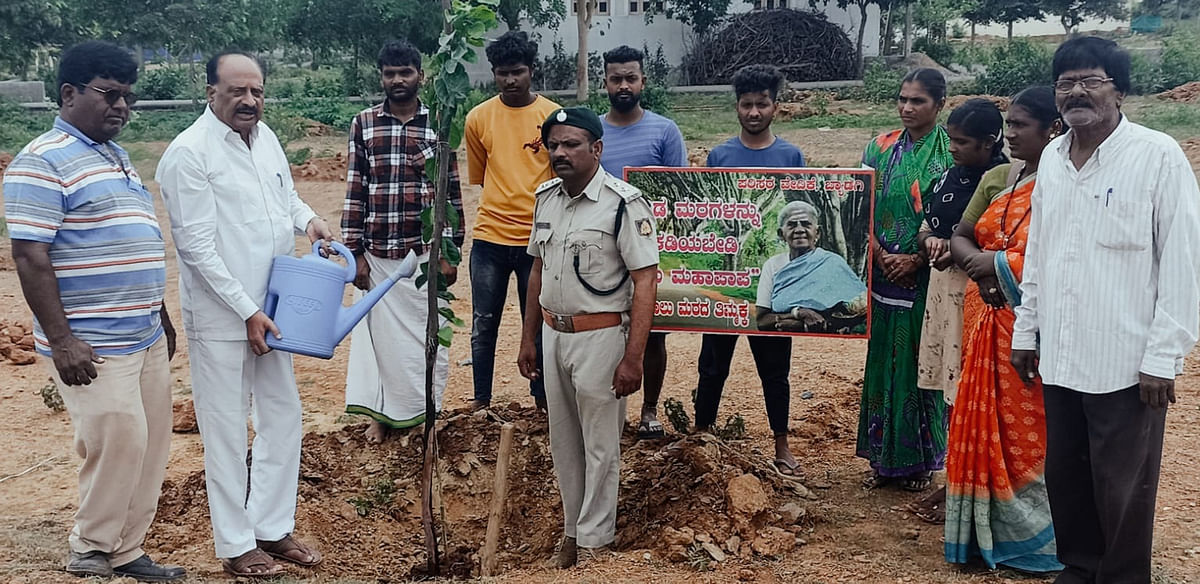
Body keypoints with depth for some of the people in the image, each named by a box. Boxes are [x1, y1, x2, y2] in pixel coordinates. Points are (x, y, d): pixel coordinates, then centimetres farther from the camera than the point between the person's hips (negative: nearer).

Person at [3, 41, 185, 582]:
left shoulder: (117, 158, 16)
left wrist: (162, 317, 23)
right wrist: (60, 340, -20)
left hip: (146, 335, 9)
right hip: (92, 345, -9)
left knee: (150, 443, 10)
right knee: (118, 441, -7)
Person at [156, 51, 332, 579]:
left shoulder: (265, 137, 6)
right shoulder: (188, 153, -15)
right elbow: (197, 247, -17)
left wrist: (308, 218, 1)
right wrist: (247, 312, -17)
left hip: (269, 310, 8)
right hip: (221, 317, -7)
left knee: (282, 418, 14)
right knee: (228, 431, 3)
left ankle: (273, 528, 29)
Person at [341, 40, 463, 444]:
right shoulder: (363, 123, 4)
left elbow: (452, 193, 2)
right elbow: (355, 190, 4)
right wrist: (355, 252, 0)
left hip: (424, 250, -1)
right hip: (377, 252, 1)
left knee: (426, 334, 5)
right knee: (378, 331, 7)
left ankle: (426, 413, 21)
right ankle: (381, 413, 23)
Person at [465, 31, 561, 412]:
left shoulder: (554, 116, -2)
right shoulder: (478, 118, 2)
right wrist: (504, 205, 13)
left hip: (539, 237, -1)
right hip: (489, 238, 1)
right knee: (483, 324, 8)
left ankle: (542, 400, 22)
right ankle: (481, 401, 21)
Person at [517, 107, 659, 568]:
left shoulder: (622, 203, -15)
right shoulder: (546, 197, 7)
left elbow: (644, 281, -17)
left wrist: (633, 357, -21)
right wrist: (529, 337, 16)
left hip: (600, 336, -7)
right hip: (554, 334, 7)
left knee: (600, 444, 4)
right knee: (563, 442, 16)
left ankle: (594, 540, 17)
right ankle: (572, 529, 31)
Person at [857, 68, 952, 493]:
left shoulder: (950, 153, -4)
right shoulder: (881, 148, 7)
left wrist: (916, 259, -16)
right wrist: (882, 256, -9)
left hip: (928, 277, -3)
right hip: (883, 274, 4)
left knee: (921, 361, 3)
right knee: (882, 359, 8)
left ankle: (919, 461, 16)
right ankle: (885, 458, 20)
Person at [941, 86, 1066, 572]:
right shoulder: (995, 179, 11)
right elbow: (959, 237, 14)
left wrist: (997, 263, -14)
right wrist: (979, 266, -7)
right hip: (986, 318, 7)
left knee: (1029, 432, 1)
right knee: (984, 425, 11)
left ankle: (1033, 536, 15)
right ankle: (988, 529, 22)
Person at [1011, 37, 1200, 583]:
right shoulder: (1052, 158, 9)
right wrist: (1026, 331, 15)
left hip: (1126, 361, -5)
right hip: (1059, 355, 6)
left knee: (1122, 487, 5)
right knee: (1064, 475, 15)